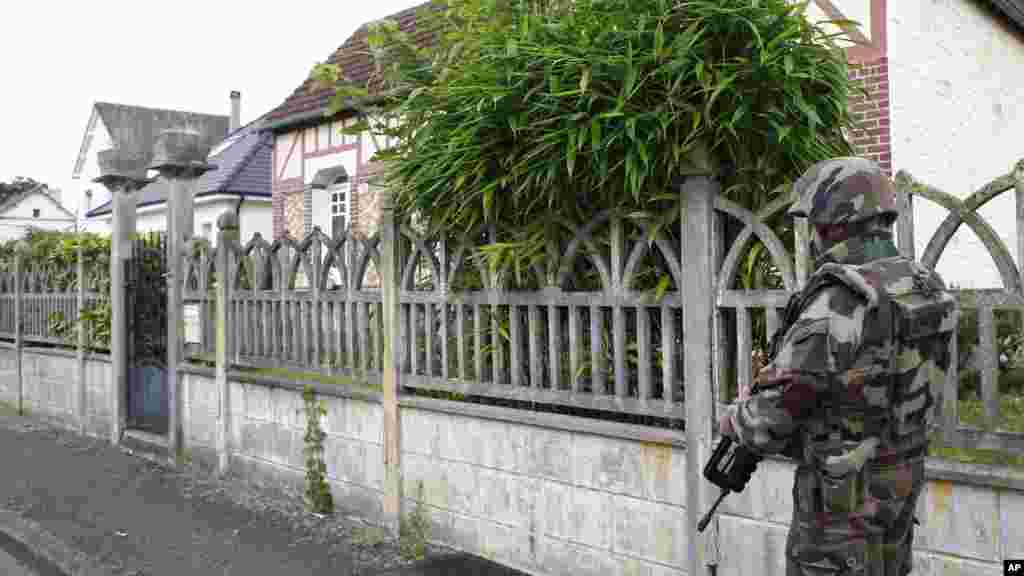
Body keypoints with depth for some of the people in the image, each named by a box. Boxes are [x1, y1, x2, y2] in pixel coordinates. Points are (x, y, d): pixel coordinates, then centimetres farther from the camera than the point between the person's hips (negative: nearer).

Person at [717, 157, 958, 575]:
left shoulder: (838, 303, -26)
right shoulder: (921, 287, 2)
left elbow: (769, 415, -24)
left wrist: (733, 419, -1)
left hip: (844, 491, -8)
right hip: (899, 477, 9)